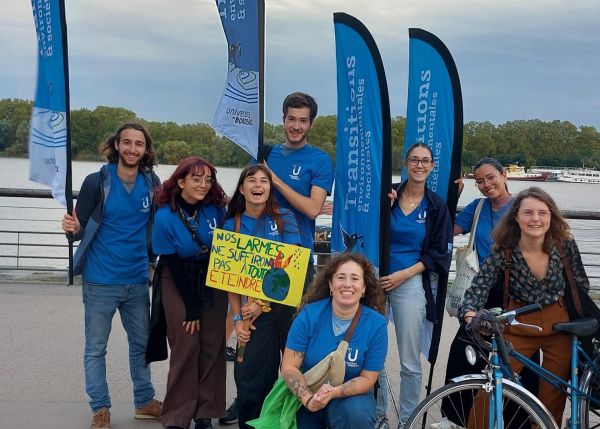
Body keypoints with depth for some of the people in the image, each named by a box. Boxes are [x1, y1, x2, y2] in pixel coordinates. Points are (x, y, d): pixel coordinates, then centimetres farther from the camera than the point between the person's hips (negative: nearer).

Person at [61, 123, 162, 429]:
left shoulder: (152, 183, 0)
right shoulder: (97, 182, -10)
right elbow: (79, 230, -7)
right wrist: (73, 228, -28)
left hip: (138, 280, 4)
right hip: (100, 281, -4)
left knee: (141, 344, 15)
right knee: (96, 348, 5)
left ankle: (144, 402, 29)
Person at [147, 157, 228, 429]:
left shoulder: (216, 208, -10)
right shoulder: (165, 217, -17)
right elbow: (172, 264, -12)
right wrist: (191, 308, -10)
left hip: (212, 281, 3)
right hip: (178, 283, -3)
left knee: (212, 346, 0)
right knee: (186, 347, -7)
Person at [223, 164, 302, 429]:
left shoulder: (284, 219, 1)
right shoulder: (232, 225, 6)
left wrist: (263, 302, -11)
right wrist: (237, 318, -3)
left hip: (288, 305, -1)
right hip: (252, 310, 1)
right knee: (251, 375, 0)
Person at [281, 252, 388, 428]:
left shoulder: (376, 324, -14)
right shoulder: (309, 314, -13)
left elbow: (367, 378, -9)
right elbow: (289, 367, -11)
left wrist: (334, 392, -28)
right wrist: (308, 398, -29)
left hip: (351, 395, -2)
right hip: (307, 397, 2)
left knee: (356, 413, -33)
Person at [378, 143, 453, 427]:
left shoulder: (436, 207, 3)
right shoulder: (389, 197, 3)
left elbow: (440, 253, 1)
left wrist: (404, 274, -10)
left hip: (411, 284, -1)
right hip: (376, 280, 1)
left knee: (409, 361, 3)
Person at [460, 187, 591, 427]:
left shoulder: (565, 245, -12)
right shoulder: (503, 252, -16)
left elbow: (581, 286, 3)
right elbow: (478, 288, -18)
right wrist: (470, 315, -37)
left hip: (559, 327, 2)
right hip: (518, 327, -1)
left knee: (553, 398, 10)